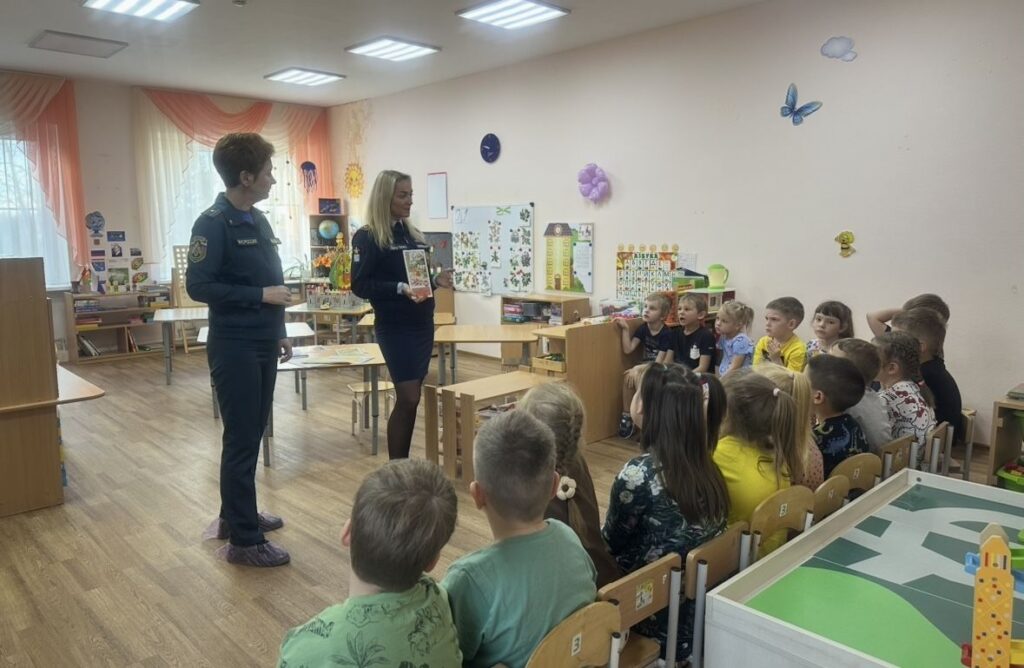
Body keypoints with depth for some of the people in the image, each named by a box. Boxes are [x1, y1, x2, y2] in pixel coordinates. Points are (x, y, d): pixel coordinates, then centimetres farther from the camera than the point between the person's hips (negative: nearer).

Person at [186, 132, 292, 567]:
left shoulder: (258, 220, 12)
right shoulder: (213, 224, -13)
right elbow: (198, 286, -18)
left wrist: (279, 332, 18)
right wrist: (260, 294, -19)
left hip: (262, 345, 9)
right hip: (234, 348, -8)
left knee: (252, 434, 16)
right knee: (240, 440, -2)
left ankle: (235, 515, 32)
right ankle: (244, 541, 8)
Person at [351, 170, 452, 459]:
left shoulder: (413, 233, 12)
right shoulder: (367, 237, -7)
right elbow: (361, 285, -14)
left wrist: (435, 280, -1)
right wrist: (400, 288, -26)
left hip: (423, 324, 7)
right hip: (395, 327, -7)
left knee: (412, 396, 10)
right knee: (408, 398, -9)